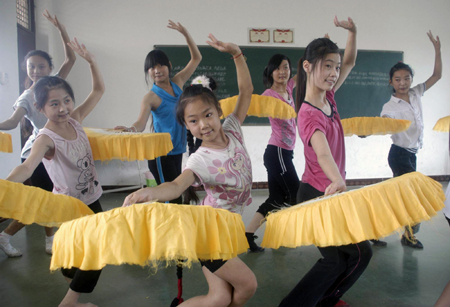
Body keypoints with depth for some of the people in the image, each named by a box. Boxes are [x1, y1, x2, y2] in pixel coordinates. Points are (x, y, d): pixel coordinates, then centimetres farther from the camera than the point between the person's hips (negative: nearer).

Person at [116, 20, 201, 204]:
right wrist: (130, 129, -45)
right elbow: (141, 123, -23)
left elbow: (196, 58, 14)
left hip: (178, 150, 7)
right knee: (174, 198, -7)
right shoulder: (151, 97, -10)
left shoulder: (177, 83, 7)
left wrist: (185, 33, 6)